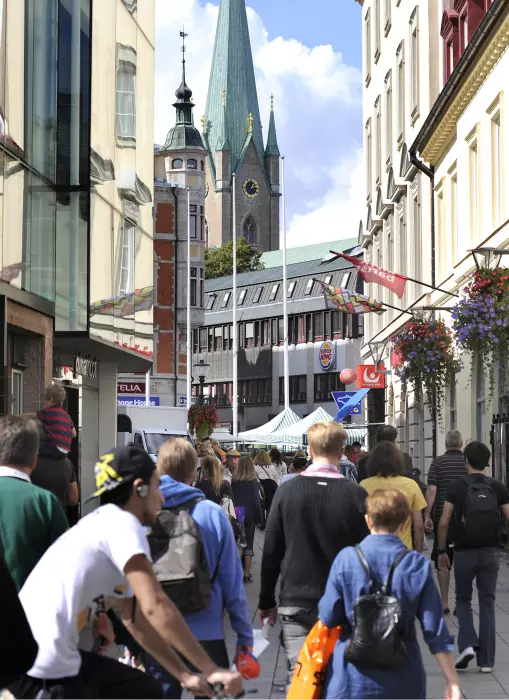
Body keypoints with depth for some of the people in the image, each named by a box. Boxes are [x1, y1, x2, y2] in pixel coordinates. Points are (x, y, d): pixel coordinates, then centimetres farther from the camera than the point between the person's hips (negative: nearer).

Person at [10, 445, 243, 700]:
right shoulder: (121, 522, -9)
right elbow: (155, 607, -19)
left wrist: (185, 676, 18)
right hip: (42, 668, -9)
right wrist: (212, 670, -15)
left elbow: (134, 618, 21)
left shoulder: (103, 525, 20)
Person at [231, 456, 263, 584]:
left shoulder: (234, 481, -2)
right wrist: (259, 518, -2)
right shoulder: (253, 482, -11)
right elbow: (256, 501, -10)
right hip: (249, 516, -3)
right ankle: (246, 574, 1)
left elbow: (230, 499, 2)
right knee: (248, 545, 3)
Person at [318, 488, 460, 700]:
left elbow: (328, 617, -3)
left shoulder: (346, 558, -7)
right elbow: (436, 631, -6)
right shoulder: (419, 566, -5)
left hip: (351, 681, -1)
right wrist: (452, 680, 0)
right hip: (402, 683, 1)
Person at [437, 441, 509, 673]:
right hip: (490, 552, 1)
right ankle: (486, 660, 8)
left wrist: (441, 551, 4)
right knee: (487, 603, 9)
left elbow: (444, 523, -6)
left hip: (464, 552, -1)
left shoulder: (456, 486, -2)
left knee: (463, 600, 17)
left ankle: (467, 644, -5)